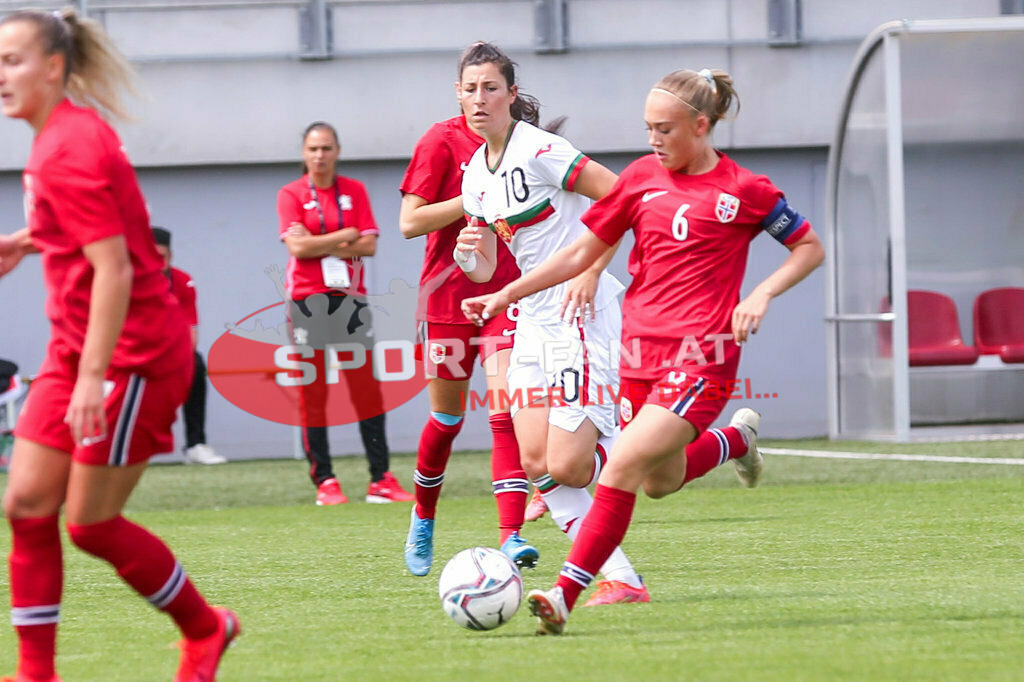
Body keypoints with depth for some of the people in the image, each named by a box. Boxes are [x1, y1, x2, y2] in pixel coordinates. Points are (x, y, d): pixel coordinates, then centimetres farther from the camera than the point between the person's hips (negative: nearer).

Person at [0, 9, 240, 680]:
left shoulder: (68, 150, -20)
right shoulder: (68, 132, 9)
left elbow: (114, 270, -25)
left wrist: (93, 377, -28)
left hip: (134, 353, -10)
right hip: (78, 348, 10)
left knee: (91, 522, -2)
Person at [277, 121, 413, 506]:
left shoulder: (355, 191, 11)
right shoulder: (291, 194, 4)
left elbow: (369, 245, 1)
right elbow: (298, 247, -9)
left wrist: (321, 245, -7)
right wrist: (345, 235, -5)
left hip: (350, 297, 2)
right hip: (307, 298, -2)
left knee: (366, 387, -3)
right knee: (313, 394, -4)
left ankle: (381, 479, -1)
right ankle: (324, 482, 0)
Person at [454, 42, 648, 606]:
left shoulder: (538, 149, -13)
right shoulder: (475, 175, 12)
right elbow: (485, 271, 16)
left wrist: (591, 271, -19)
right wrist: (468, 255, -6)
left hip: (581, 311, -8)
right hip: (533, 316, 8)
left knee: (565, 465, -17)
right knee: (537, 463, -4)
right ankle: (621, 579, 0)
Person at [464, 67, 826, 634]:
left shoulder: (743, 191, -4)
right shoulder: (642, 177, 7)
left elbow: (810, 248, 7)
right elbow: (582, 253, 13)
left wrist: (762, 294, -9)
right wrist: (505, 295, 7)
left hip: (700, 358, -6)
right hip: (640, 352, 6)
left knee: (623, 465, -19)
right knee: (660, 482, 14)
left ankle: (564, 596, -18)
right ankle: (737, 439, 45)